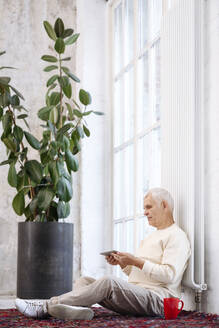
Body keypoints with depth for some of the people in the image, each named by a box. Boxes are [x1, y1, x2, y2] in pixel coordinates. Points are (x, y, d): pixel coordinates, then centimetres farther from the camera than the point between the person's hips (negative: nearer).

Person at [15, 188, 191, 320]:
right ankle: (78, 308, -40)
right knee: (84, 281, -5)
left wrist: (136, 261, -14)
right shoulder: (150, 238, 30)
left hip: (157, 298, -9)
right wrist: (122, 263, 9)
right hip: (133, 294, 9)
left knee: (109, 283, -32)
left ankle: (45, 307, -34)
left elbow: (169, 275, -16)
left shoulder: (176, 237, -1)